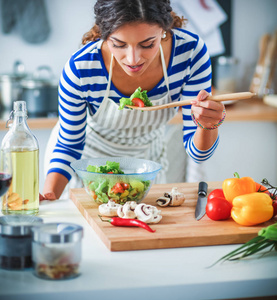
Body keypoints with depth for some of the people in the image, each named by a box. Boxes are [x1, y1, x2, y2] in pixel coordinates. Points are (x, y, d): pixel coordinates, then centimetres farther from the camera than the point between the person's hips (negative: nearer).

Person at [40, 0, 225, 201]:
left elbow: (198, 153, -23)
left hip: (148, 159, 2)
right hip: (89, 158, -2)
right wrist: (48, 195, -35)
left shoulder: (190, 51, -30)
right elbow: (68, 147, -17)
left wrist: (207, 125, -45)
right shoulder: (80, 69, -35)